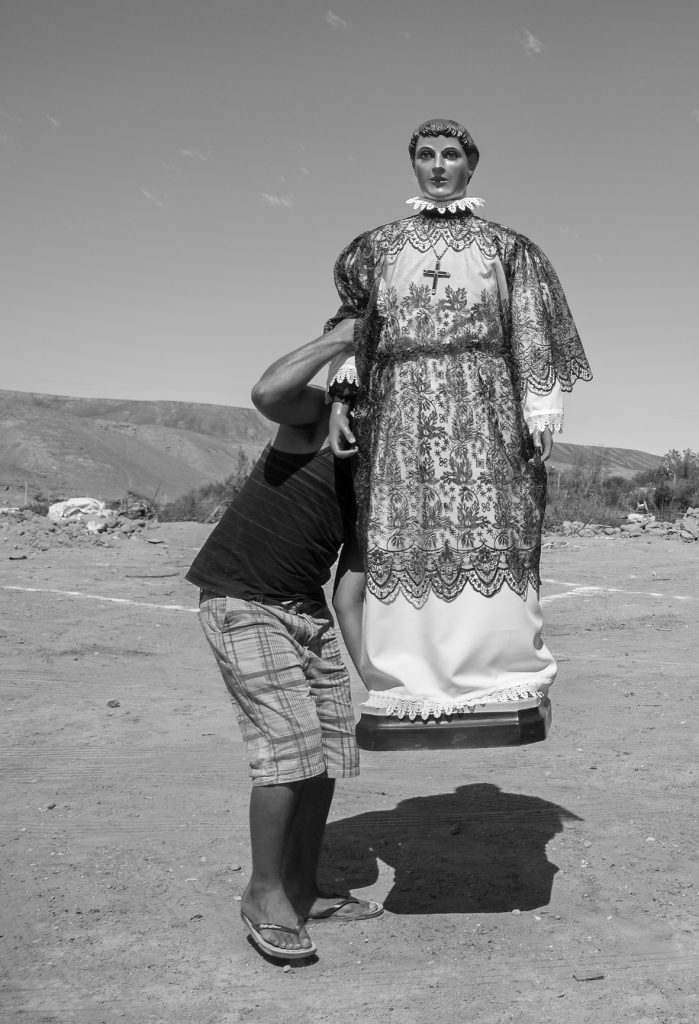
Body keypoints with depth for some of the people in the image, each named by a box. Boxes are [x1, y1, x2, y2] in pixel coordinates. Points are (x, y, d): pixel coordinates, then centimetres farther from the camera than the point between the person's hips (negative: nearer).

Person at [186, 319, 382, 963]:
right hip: (240, 601, -8)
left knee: (330, 750, 6)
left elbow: (347, 588, 8)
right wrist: (342, 338, -21)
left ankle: (302, 891, 21)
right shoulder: (322, 416, -7)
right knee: (290, 746, -14)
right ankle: (265, 895, 3)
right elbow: (267, 393, -31)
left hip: (306, 609, 8)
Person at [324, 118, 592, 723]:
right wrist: (342, 394, 1)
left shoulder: (506, 247, 15)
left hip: (484, 404, -1)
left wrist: (540, 412, -3)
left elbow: (531, 332, 8)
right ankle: (407, 688, -4)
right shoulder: (379, 246, 20)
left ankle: (505, 682, -5)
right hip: (401, 407, 1)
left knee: (490, 532, -9)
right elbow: (352, 323, 17)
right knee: (403, 537, -6)